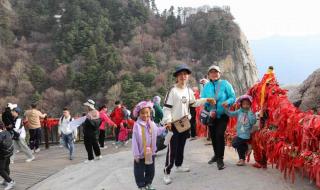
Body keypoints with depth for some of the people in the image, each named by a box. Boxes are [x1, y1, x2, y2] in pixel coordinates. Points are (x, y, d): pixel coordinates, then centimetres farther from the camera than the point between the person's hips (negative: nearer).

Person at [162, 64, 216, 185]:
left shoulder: (189, 91, 8)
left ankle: (178, 165, 34)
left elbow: (194, 103, 21)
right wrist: (167, 121, -23)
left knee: (181, 146, 17)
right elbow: (166, 107, -14)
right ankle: (167, 172, -1)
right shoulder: (173, 90, -13)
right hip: (174, 124, -7)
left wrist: (206, 100, 14)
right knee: (172, 149, -7)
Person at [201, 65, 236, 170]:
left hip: (223, 115, -4)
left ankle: (220, 159, -4)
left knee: (220, 135, -14)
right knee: (213, 136, 14)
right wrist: (209, 109, -19)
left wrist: (228, 102, -28)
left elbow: (233, 97, -6)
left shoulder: (225, 84, -6)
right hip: (211, 115, 4)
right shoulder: (206, 86, 2)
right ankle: (216, 154, 36)